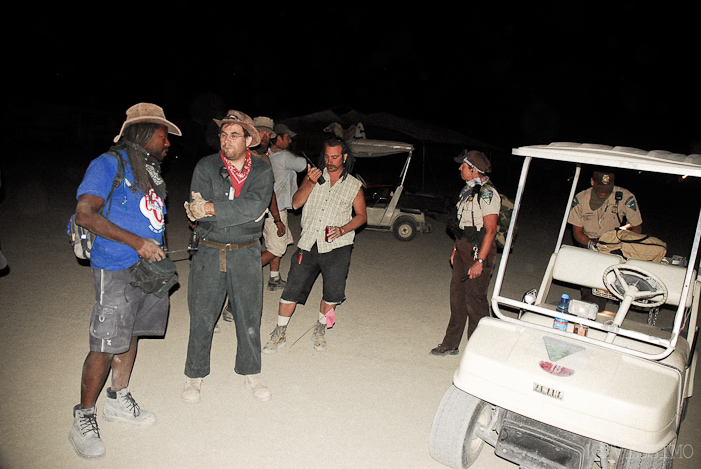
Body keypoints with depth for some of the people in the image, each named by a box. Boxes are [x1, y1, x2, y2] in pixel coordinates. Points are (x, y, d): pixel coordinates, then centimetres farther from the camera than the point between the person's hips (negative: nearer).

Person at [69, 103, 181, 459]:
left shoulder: (151, 170, 16)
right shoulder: (109, 164, -8)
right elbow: (85, 214, -16)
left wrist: (157, 254, 13)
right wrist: (137, 242, -22)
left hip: (148, 267, 8)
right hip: (116, 271, -8)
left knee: (130, 337, 17)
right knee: (105, 346, -4)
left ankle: (118, 401, 32)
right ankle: (83, 419, 13)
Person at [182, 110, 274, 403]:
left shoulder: (262, 171, -2)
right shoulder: (205, 167, -2)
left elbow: (255, 206, -20)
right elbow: (197, 210, -15)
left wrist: (211, 208, -25)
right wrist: (242, 213, -22)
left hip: (246, 254, 1)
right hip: (209, 253, 0)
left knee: (249, 317, 10)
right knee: (201, 318, 8)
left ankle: (251, 373, 30)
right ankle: (194, 376, 28)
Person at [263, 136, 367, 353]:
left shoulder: (354, 185, 8)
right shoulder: (313, 176, 9)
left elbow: (361, 215, 9)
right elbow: (296, 203, 0)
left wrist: (342, 230, -8)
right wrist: (311, 183, -15)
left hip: (337, 247, 0)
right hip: (309, 244, 0)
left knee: (333, 293, 2)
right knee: (292, 289, 0)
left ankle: (320, 329, 27)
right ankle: (279, 334, 15)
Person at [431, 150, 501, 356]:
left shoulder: (488, 194, -16)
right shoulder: (468, 189, 12)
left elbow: (490, 230, -20)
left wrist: (480, 261, -23)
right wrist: (455, 249, 20)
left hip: (479, 252, -9)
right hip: (463, 250, 9)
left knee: (475, 300, -2)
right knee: (457, 296, 13)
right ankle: (451, 344, 25)